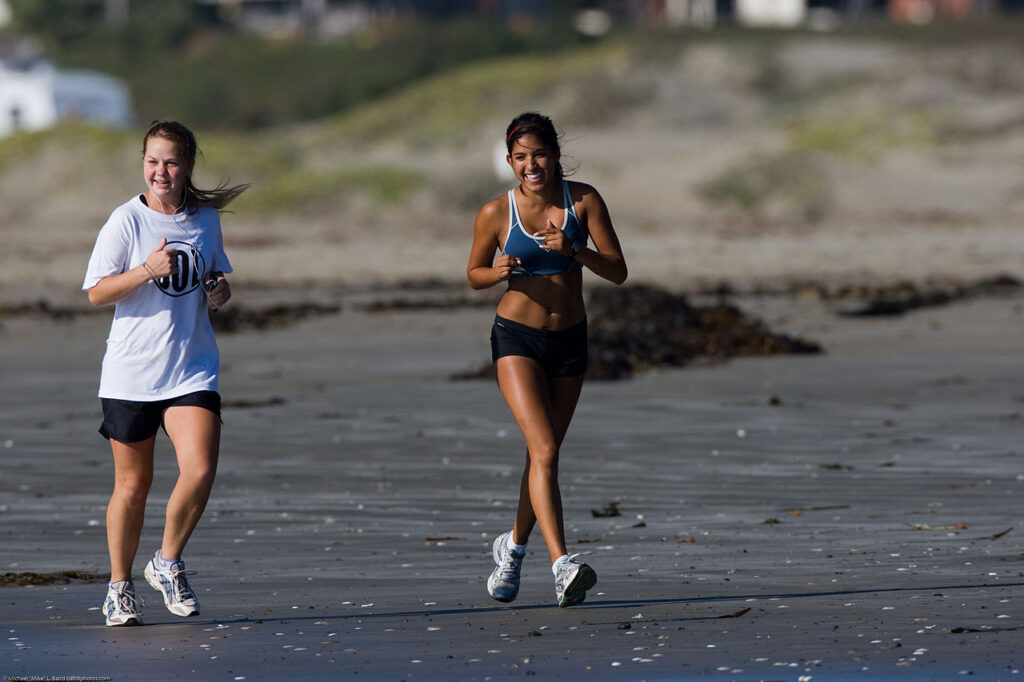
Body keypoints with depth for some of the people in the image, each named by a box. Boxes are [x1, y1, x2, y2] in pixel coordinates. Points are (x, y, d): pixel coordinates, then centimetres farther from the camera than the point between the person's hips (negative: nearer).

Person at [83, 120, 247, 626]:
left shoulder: (206, 219, 6)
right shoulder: (126, 220, -6)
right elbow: (96, 293, -7)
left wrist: (219, 291, 0)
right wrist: (147, 271, -21)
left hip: (192, 370, 2)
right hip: (130, 371, -2)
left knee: (200, 469, -17)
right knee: (132, 484, 6)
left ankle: (168, 563, 5)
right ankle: (120, 586, 23)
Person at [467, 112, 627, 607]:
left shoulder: (583, 201, -7)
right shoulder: (496, 213, -9)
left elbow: (618, 272, -8)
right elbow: (474, 274, 6)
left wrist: (574, 251, -25)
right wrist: (499, 272, -17)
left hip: (569, 341, 3)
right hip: (516, 340, -3)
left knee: (544, 454, 16)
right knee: (544, 450, -20)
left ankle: (514, 546, 40)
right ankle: (561, 565, -29)